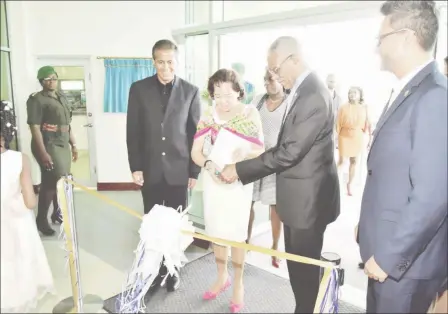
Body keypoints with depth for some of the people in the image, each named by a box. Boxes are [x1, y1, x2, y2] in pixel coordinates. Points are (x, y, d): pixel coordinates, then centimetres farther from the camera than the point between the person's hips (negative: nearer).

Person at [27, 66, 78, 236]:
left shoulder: (62, 98, 14)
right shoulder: (36, 99, -8)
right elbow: (34, 128, -15)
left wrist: (73, 144, 14)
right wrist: (43, 153, -21)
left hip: (63, 145, 7)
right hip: (48, 146, -6)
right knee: (53, 181, -4)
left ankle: (57, 213, 25)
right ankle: (41, 219, 11)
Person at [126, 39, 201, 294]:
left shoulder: (191, 91, 1)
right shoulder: (139, 89, 3)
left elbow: (196, 134, 1)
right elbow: (133, 132, 3)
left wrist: (195, 171, -2)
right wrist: (135, 167, -3)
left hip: (179, 170, -1)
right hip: (150, 170, 1)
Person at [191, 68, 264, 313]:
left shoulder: (250, 113, -6)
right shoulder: (208, 116, -1)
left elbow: (261, 149, -5)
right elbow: (195, 152, -2)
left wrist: (245, 154, -26)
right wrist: (208, 164, -23)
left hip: (239, 181, -3)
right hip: (213, 181, 3)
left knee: (236, 233, 4)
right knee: (216, 231, 13)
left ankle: (238, 283, 24)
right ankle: (222, 277, 34)